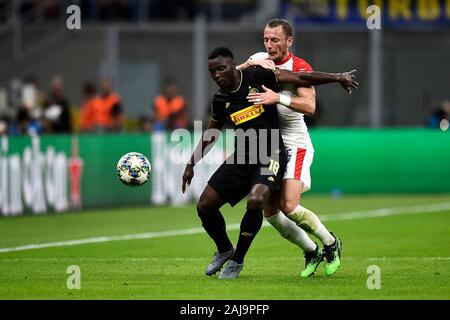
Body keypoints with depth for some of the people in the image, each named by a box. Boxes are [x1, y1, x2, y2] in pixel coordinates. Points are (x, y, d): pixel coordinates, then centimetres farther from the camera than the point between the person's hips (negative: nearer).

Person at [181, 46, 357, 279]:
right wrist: (191, 164, 22)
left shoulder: (257, 77, -10)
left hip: (270, 154, -5)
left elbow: (300, 78, -5)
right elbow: (210, 134, 19)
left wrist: (337, 78, -7)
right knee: (205, 205, -3)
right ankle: (224, 250, 27)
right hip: (243, 155, 5)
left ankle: (237, 261, -10)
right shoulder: (220, 100, 2)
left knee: (255, 201, -31)